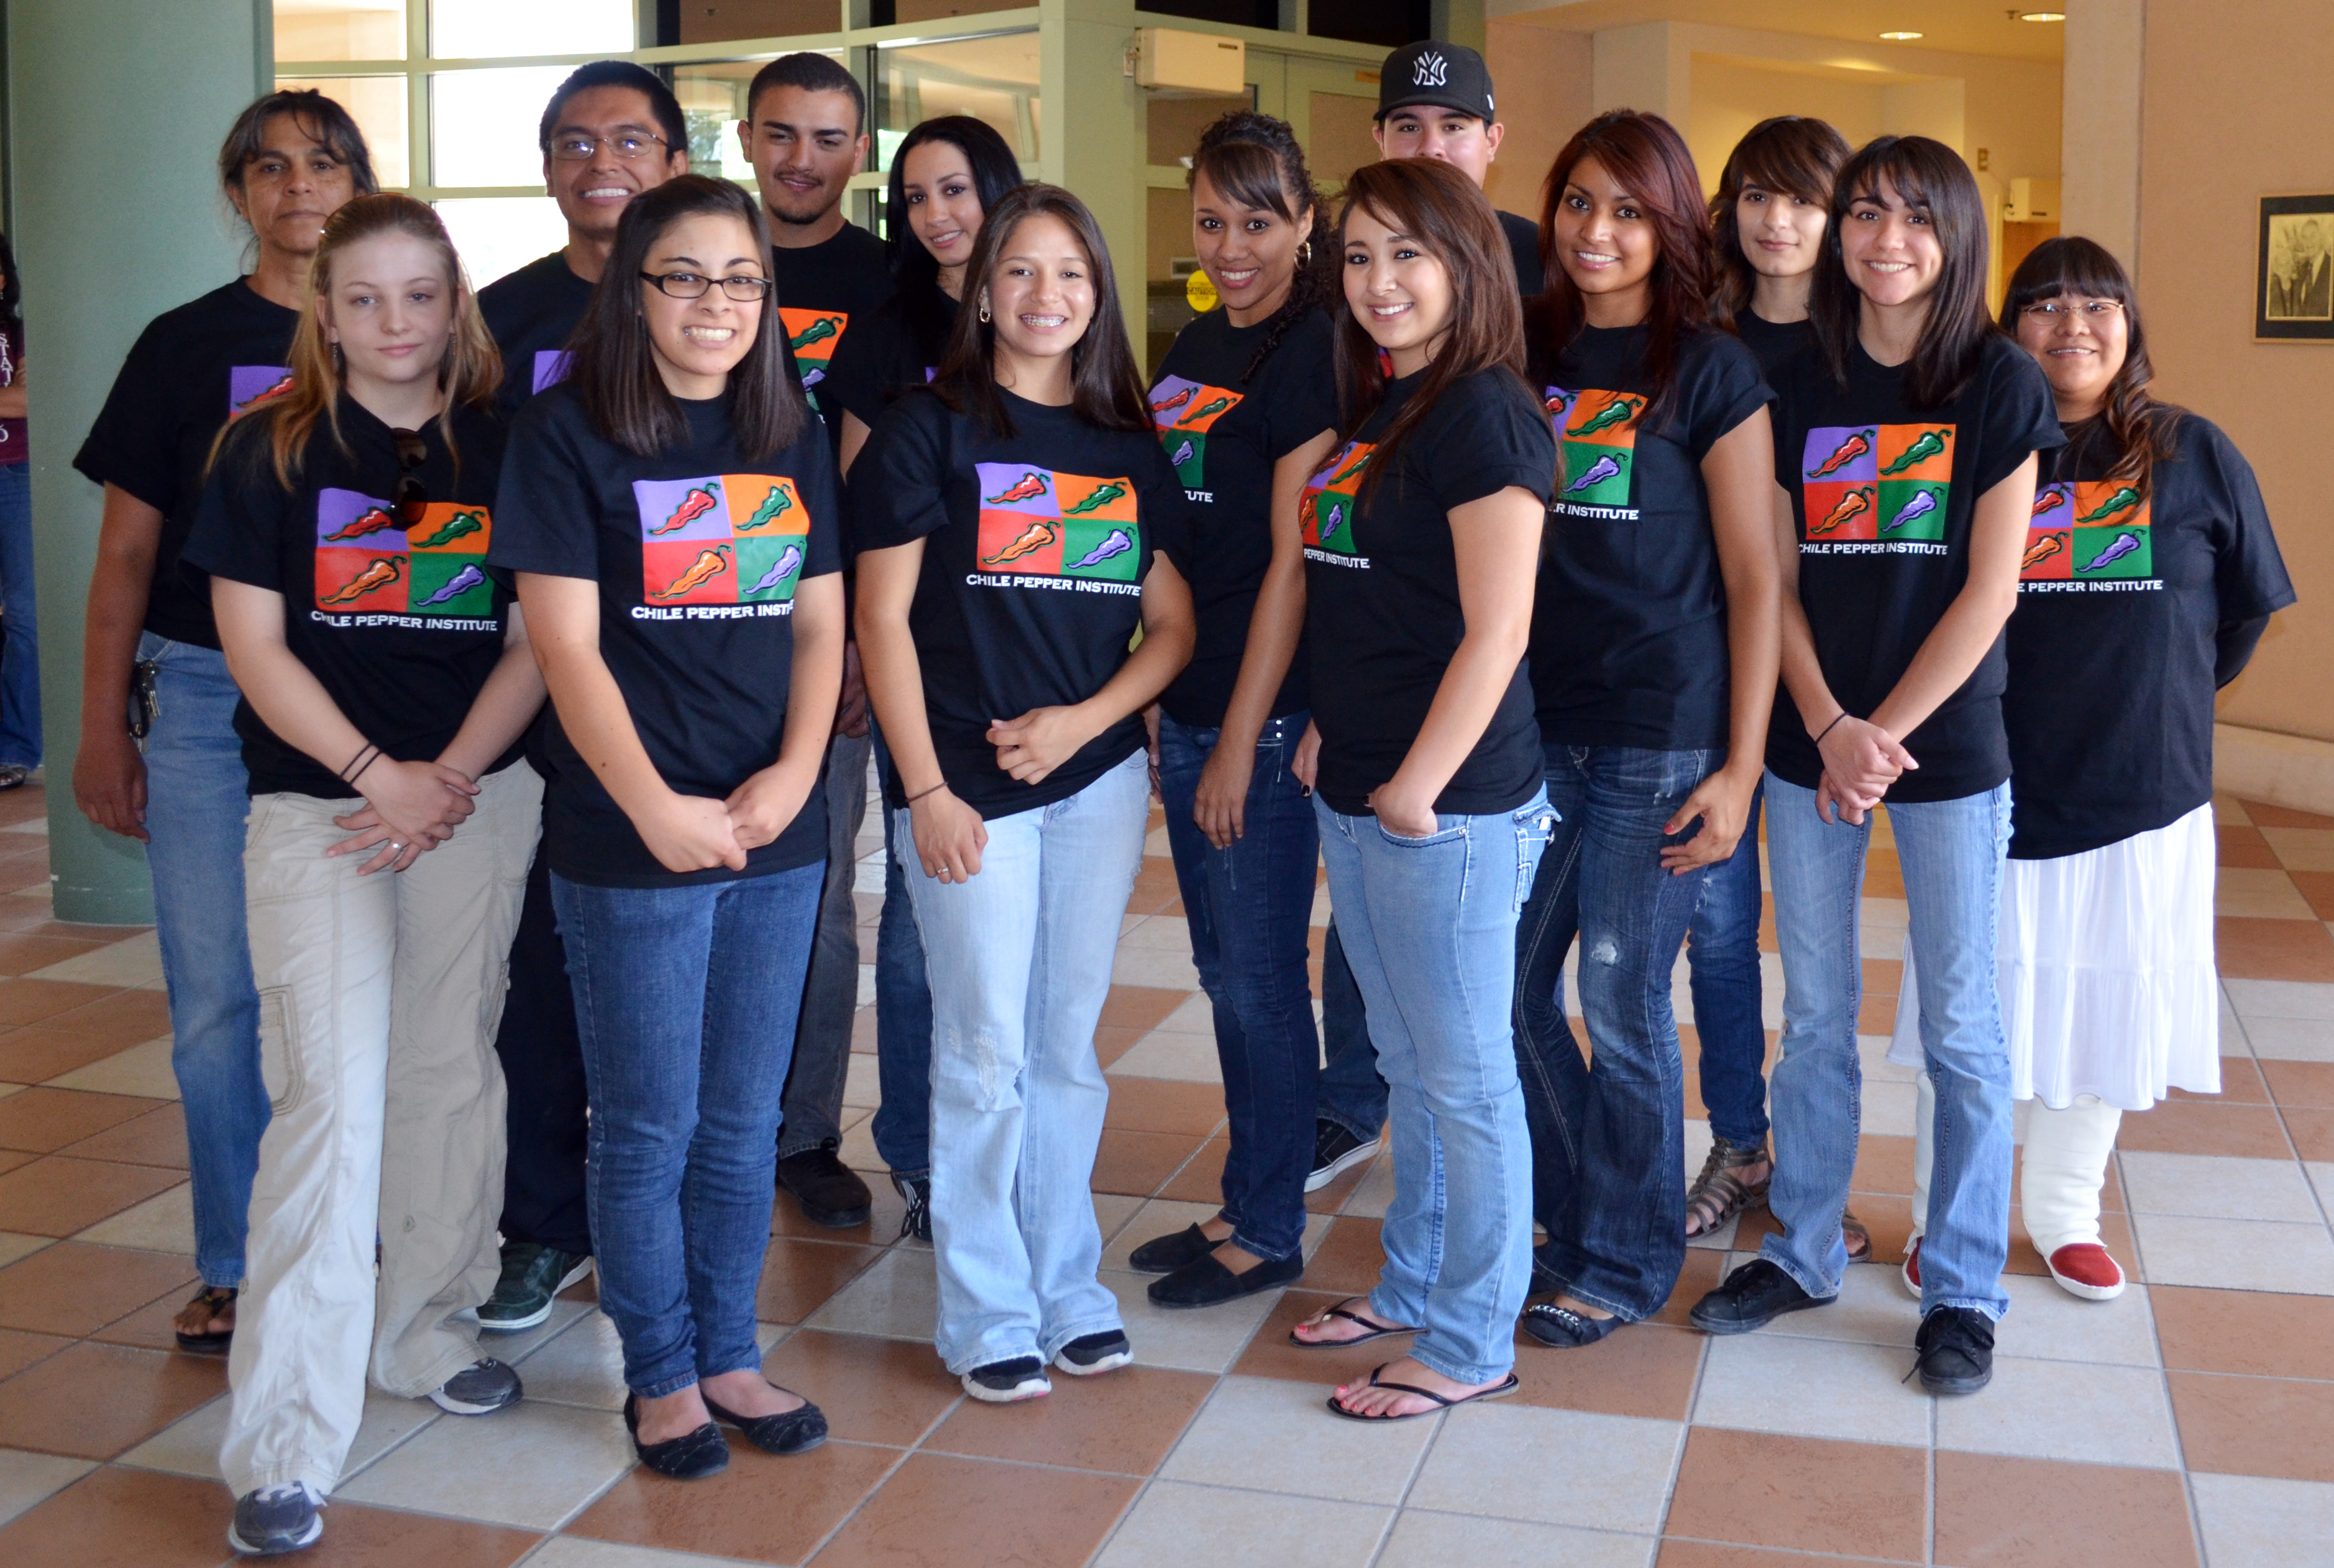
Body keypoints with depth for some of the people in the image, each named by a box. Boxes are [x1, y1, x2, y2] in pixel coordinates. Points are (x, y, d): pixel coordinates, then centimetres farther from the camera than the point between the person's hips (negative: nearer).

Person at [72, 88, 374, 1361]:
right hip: (206, 697, 0)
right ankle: (237, 1266, 17)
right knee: (218, 997, 2)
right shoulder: (184, 346, 5)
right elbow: (127, 551, 6)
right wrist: (102, 729, 2)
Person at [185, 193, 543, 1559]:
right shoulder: (271, 449, 1)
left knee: (451, 1071, 10)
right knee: (335, 1095, -10)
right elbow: (255, 643, -3)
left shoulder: (508, 448, 6)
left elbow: (534, 644, 3)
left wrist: (449, 780, -9)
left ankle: (428, 1328, 30)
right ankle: (286, 1447, -6)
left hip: (479, 800, 3)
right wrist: (377, 773, -12)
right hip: (317, 803, -2)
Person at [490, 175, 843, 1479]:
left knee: (745, 1121, 13)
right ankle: (662, 1373, 23)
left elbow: (821, 626, 9)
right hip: (631, 845, -4)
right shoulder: (567, 437, -4)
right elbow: (569, 649, -9)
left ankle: (729, 1353, 29)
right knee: (650, 1127, 6)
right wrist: (657, 807, -16)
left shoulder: (793, 439, 10)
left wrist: (792, 774, -6)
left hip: (779, 835, 4)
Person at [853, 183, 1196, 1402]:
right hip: (968, 788, -3)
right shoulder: (928, 431, -1)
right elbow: (882, 620, -4)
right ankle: (987, 1317, 13)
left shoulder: (1129, 449, 11)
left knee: (1068, 1049, 11)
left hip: (1100, 779, 4)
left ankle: (1067, 1289, 24)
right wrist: (926, 790, -10)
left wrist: (1083, 720, -7)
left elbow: (1172, 626, 10)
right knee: (985, 1057, 1)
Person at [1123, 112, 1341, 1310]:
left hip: (1271, 714, -8)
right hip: (1188, 701, 8)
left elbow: (1293, 562, -15)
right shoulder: (1196, 344, 13)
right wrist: (1175, 714, 14)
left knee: (1260, 976, 1)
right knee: (1224, 970, 15)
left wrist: (1240, 741, -16)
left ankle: (1270, 1232, 16)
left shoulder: (1314, 356, -12)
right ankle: (1244, 1204, 28)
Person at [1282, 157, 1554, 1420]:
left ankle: (1471, 1343, 17)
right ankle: (1414, 1285, 35)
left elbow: (1495, 633, -18)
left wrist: (1417, 786, -16)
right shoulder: (1372, 409, 13)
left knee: (1465, 1077, 4)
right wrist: (1326, 735, 11)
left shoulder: (1483, 417, -14)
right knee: (1408, 1063, 20)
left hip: (1449, 807, -9)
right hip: (1355, 796, 9)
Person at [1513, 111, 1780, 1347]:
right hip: (1537, 726, 5)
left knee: (1622, 1006, 3)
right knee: (1509, 990, 10)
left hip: (1663, 740, -5)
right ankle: (1574, 1217, 32)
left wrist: (1741, 767, -11)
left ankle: (1628, 1262, 22)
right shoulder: (1527, 355, 9)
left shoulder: (1710, 373, -5)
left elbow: (1755, 582, -6)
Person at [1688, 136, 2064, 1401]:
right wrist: (1828, 728, -10)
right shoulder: (1800, 390, 6)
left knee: (1961, 1027, 5)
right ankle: (1802, 1250, 26)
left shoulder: (1999, 384, -3)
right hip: (1810, 746, 3)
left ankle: (1964, 1288, 18)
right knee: (1812, 1015, 12)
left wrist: (1885, 733, -12)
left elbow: (1989, 588, -9)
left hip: (1947, 744, -3)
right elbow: (1777, 581, 3)